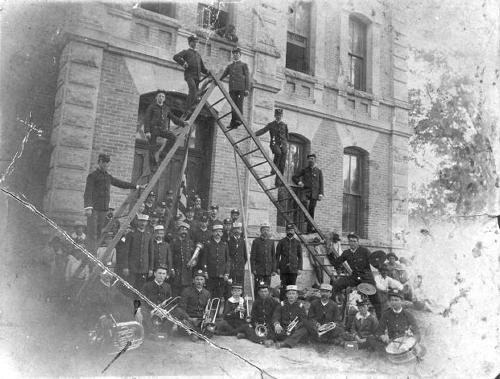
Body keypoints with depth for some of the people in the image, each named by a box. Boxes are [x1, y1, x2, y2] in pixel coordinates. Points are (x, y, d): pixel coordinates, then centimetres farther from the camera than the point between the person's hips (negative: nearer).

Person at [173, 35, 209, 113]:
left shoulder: (198, 54, 30)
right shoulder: (186, 52, 14)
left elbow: (202, 67, 32)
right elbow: (175, 57, -1)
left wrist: (209, 72, 14)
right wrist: (183, 63, -15)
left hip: (197, 76, 6)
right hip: (189, 75, -6)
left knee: (195, 94, -1)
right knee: (193, 88, -29)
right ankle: (187, 109, -30)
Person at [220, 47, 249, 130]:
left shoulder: (243, 65, 15)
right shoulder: (230, 66, 26)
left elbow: (247, 77, 6)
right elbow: (223, 76, 20)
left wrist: (247, 89, -5)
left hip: (241, 88, -3)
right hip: (232, 89, 3)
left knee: (239, 104, -13)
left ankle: (239, 120, -17)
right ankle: (233, 123, -7)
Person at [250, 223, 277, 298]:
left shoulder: (271, 242, 9)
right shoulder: (256, 241, -1)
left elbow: (273, 257, 11)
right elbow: (252, 256, -2)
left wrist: (274, 270, 5)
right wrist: (253, 269, -8)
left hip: (268, 270, 3)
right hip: (258, 270, -3)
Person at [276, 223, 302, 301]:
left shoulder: (297, 242, 8)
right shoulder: (281, 242, 4)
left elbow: (300, 257, 8)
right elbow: (277, 256, 4)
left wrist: (299, 268, 0)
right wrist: (278, 267, -2)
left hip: (294, 268, 1)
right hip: (283, 269, -1)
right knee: (283, 286, -1)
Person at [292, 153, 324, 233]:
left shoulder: (318, 171, 13)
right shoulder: (304, 170, 13)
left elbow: (321, 183, 8)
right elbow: (294, 177, 16)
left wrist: (321, 194, -4)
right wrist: (299, 182, -4)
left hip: (314, 192, 0)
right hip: (306, 190, 0)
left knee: (311, 210, -2)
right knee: (304, 202, -34)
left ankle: (310, 229, 2)